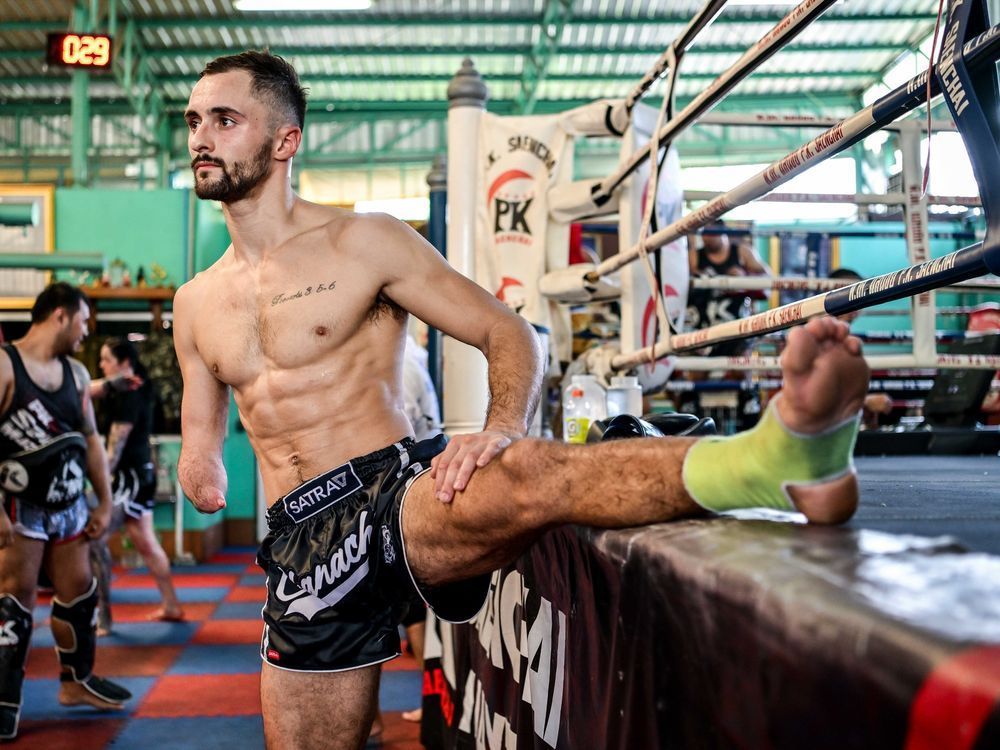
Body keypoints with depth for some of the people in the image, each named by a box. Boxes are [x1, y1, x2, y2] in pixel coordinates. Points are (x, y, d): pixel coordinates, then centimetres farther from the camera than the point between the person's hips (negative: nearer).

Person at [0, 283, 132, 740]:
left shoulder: (77, 373, 6)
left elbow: (90, 440, 13)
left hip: (68, 505, 7)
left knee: (78, 595, 13)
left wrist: (104, 502, 11)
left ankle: (76, 680, 29)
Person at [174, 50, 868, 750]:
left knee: (523, 477, -37)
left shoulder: (366, 242, 1)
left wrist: (503, 431, -21)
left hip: (399, 486, -6)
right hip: (304, 548, 6)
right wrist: (201, 470, -2)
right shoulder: (196, 304, 16)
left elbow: (510, 334, -1)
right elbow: (200, 449, 23)